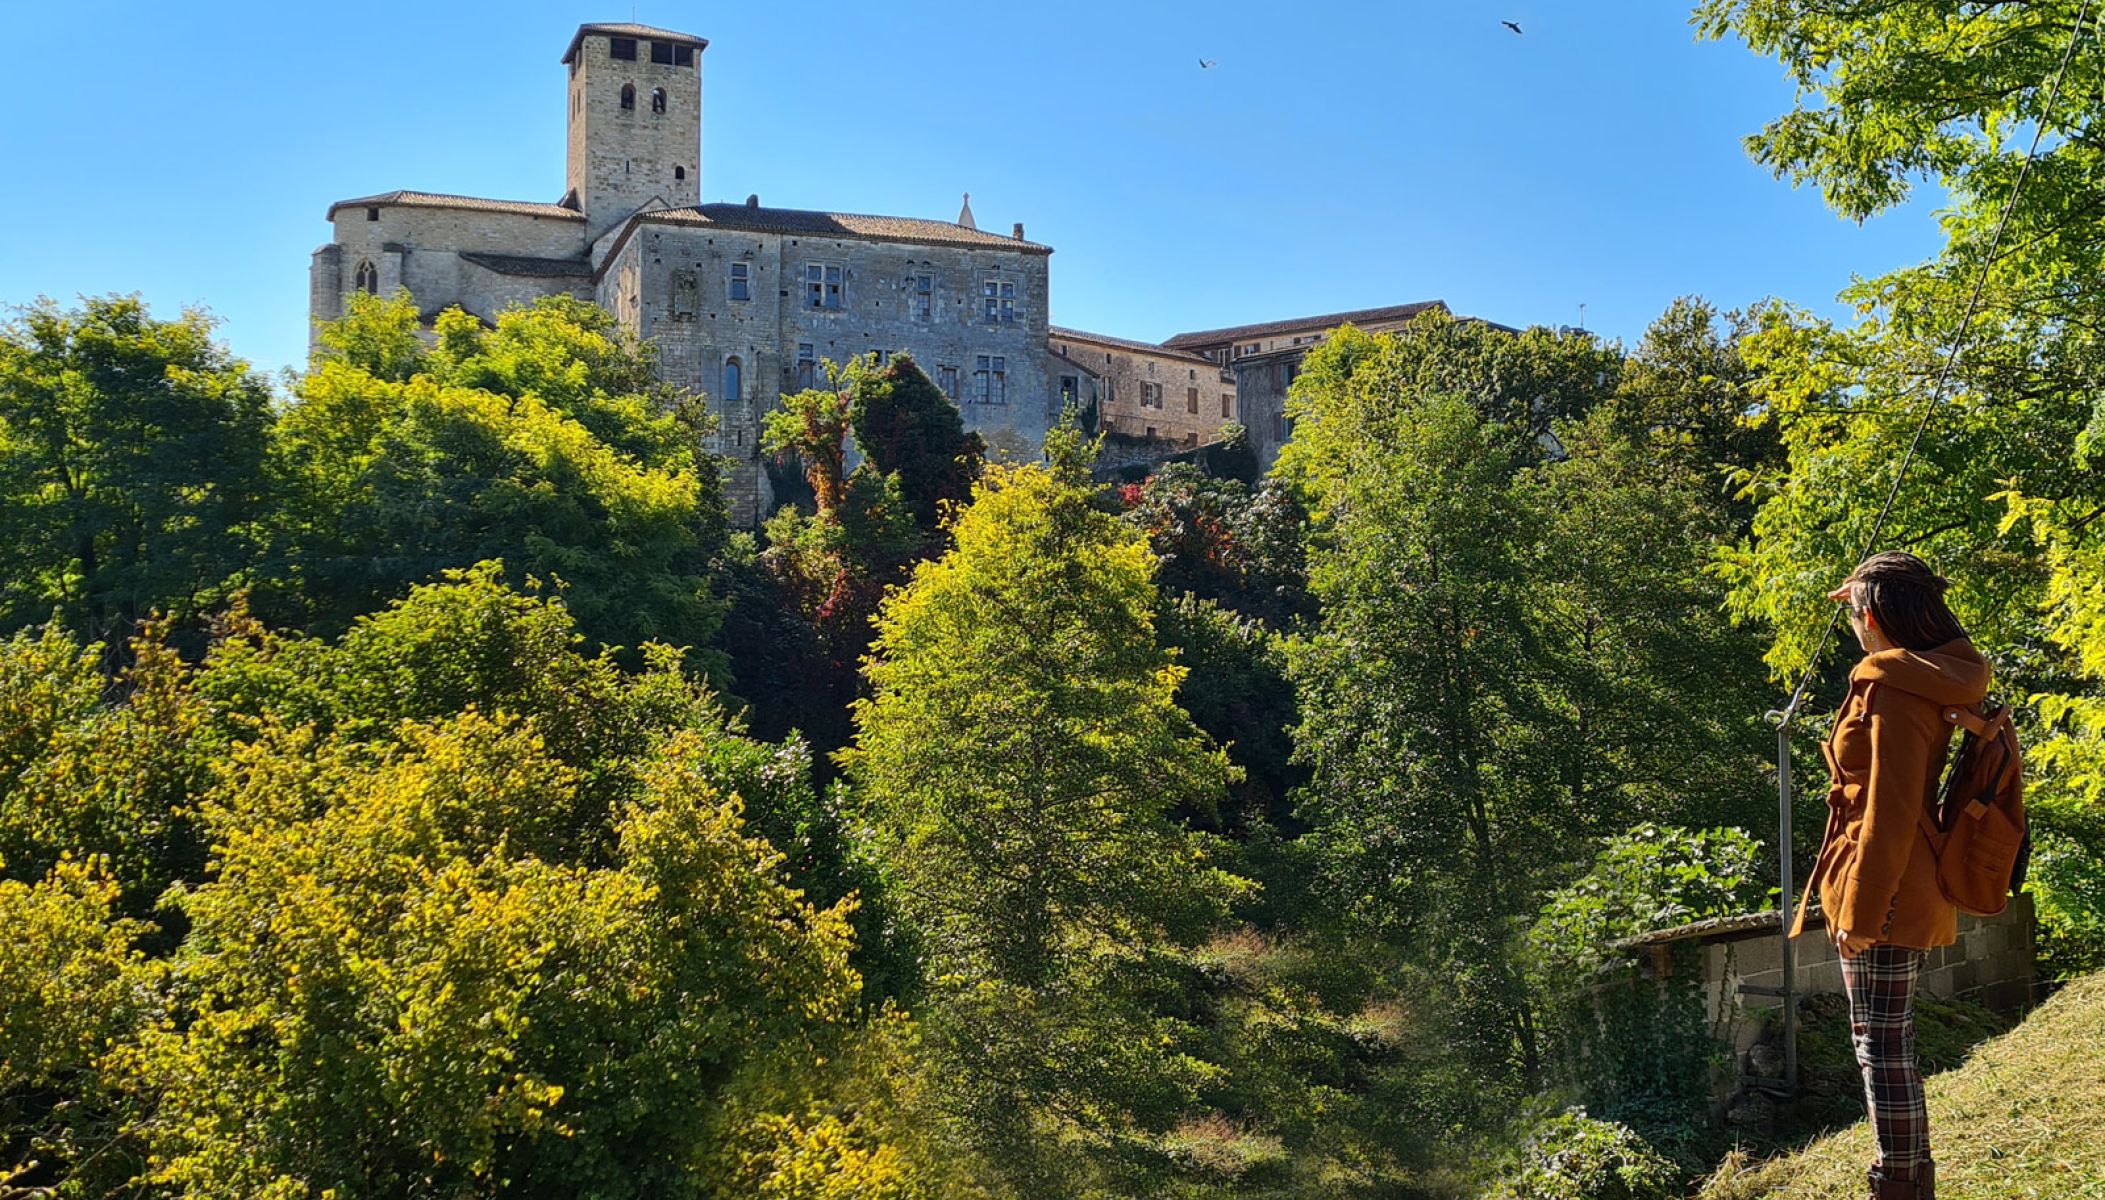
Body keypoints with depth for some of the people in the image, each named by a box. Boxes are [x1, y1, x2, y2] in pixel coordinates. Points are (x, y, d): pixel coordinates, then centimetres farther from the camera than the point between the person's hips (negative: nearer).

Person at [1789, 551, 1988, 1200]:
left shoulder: (1890, 689, -18)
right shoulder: (1941, 683, 11)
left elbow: (1888, 813, -21)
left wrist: (1860, 909, -16)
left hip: (1886, 897, -10)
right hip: (1921, 894, 10)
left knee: (1881, 1044, -2)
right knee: (1890, 1041, 18)